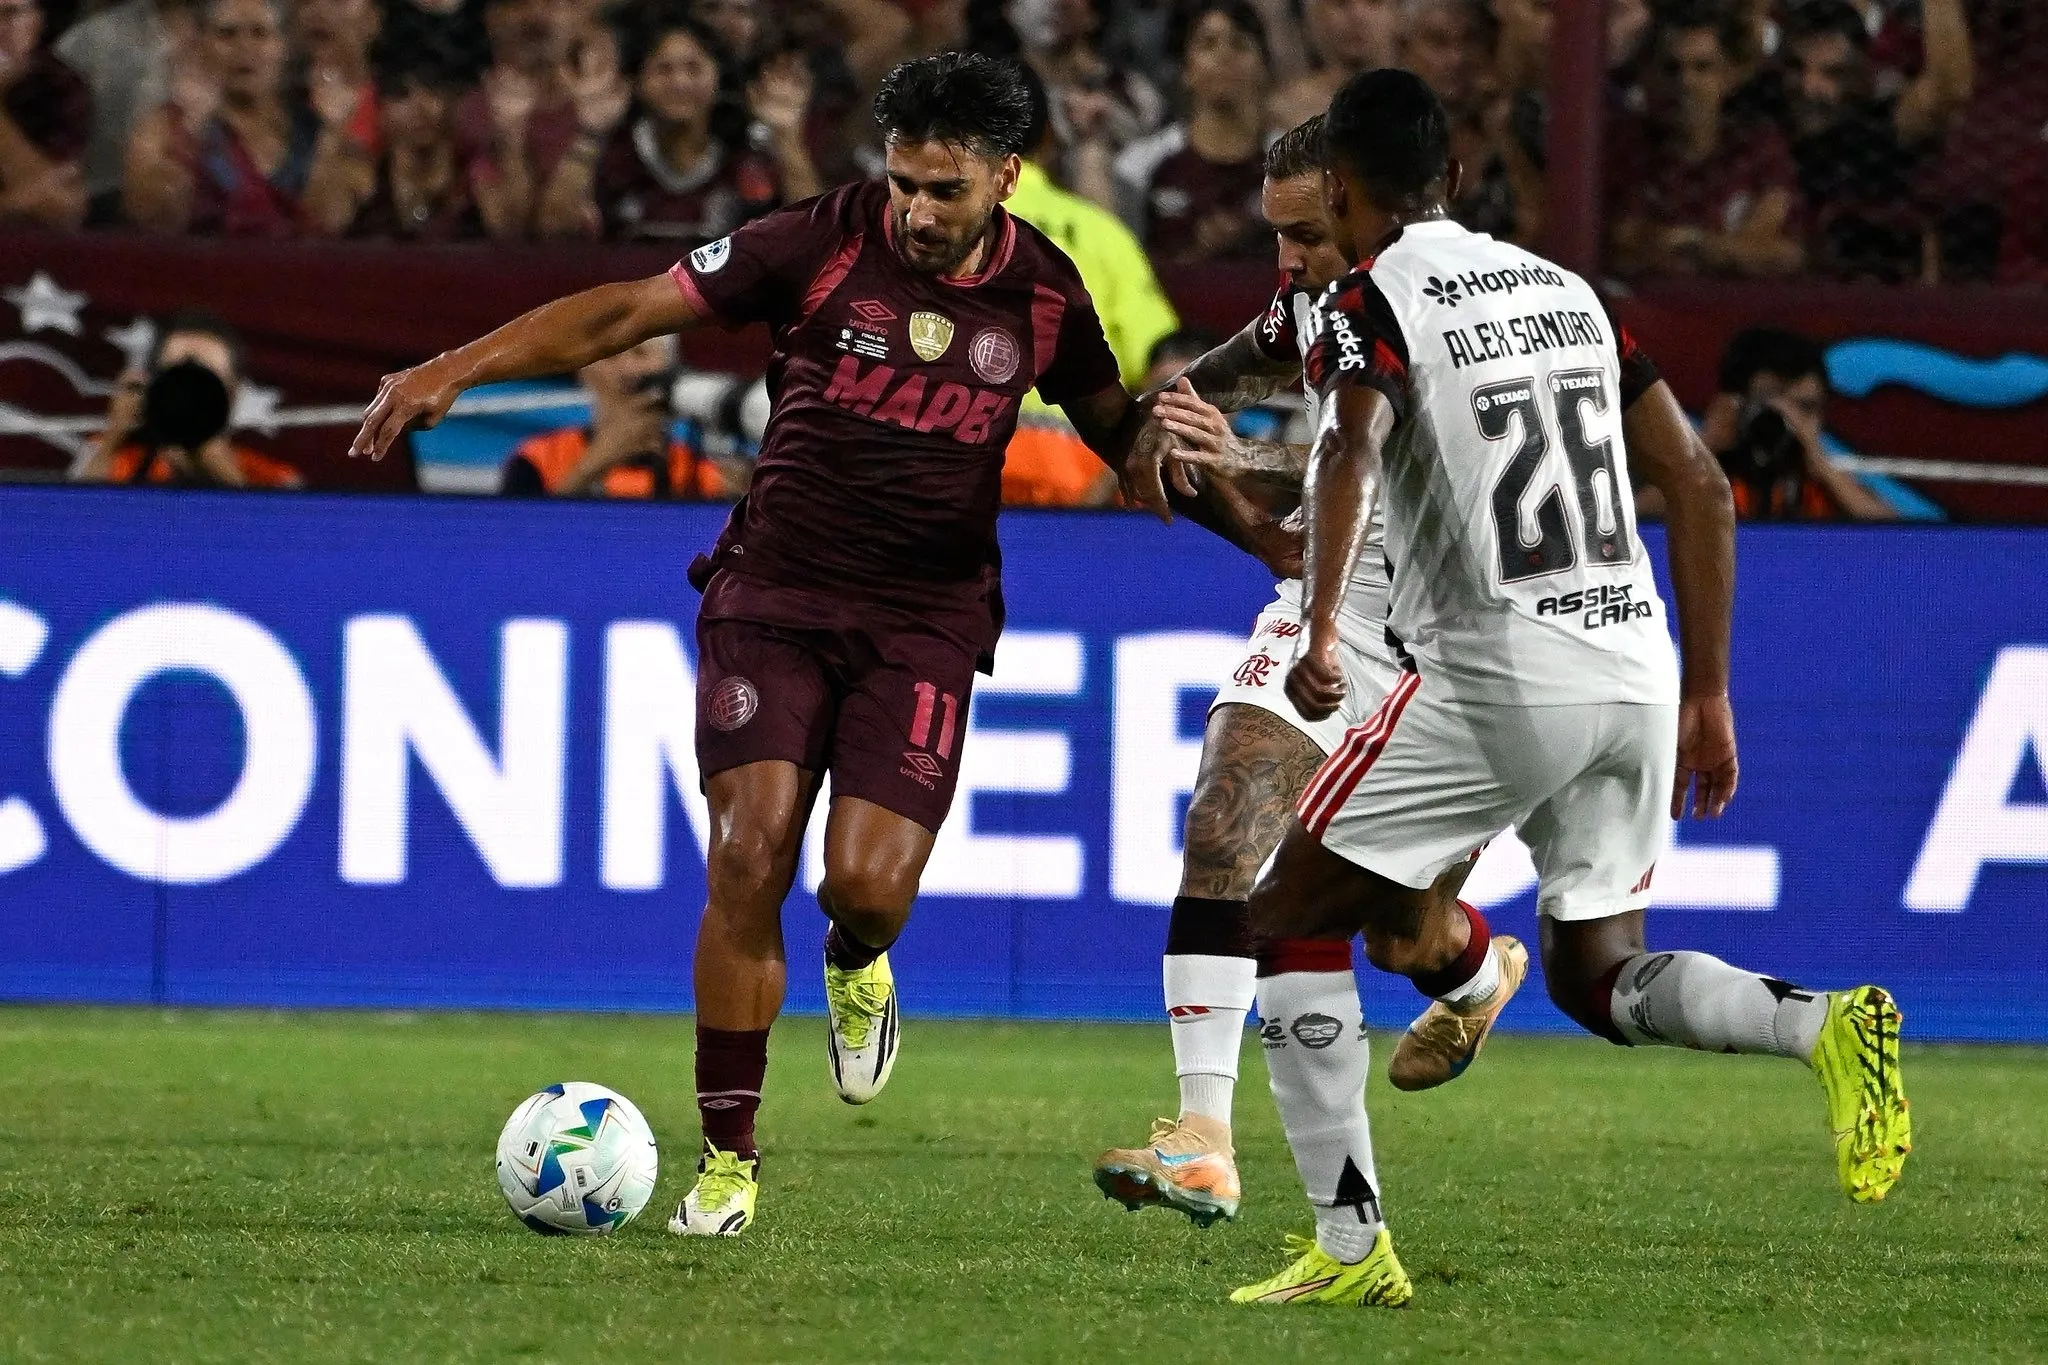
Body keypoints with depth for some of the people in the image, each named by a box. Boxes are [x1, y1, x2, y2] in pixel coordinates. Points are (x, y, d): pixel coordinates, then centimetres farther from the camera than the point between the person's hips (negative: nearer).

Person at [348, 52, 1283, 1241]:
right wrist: (455, 370, -18)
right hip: (775, 595, -1)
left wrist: (1264, 535, 13)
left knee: (869, 883, -16)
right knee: (751, 854, -16)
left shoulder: (1044, 294, 0)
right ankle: (729, 1156, -4)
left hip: (926, 619, 1)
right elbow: (627, 313, -9)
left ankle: (856, 970, 24)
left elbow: (1121, 430, 18)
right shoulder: (822, 245, -9)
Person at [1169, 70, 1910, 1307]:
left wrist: (1323, 632, -35)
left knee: (1288, 924, 5)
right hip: (1638, 671, 7)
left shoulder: (1372, 301, -1)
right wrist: (1707, 694, 22)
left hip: (1498, 676, -6)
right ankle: (1826, 1026, -9)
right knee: (1599, 978, 18)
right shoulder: (1567, 289, 19)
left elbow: (1354, 449, -23)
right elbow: (1702, 488, 17)